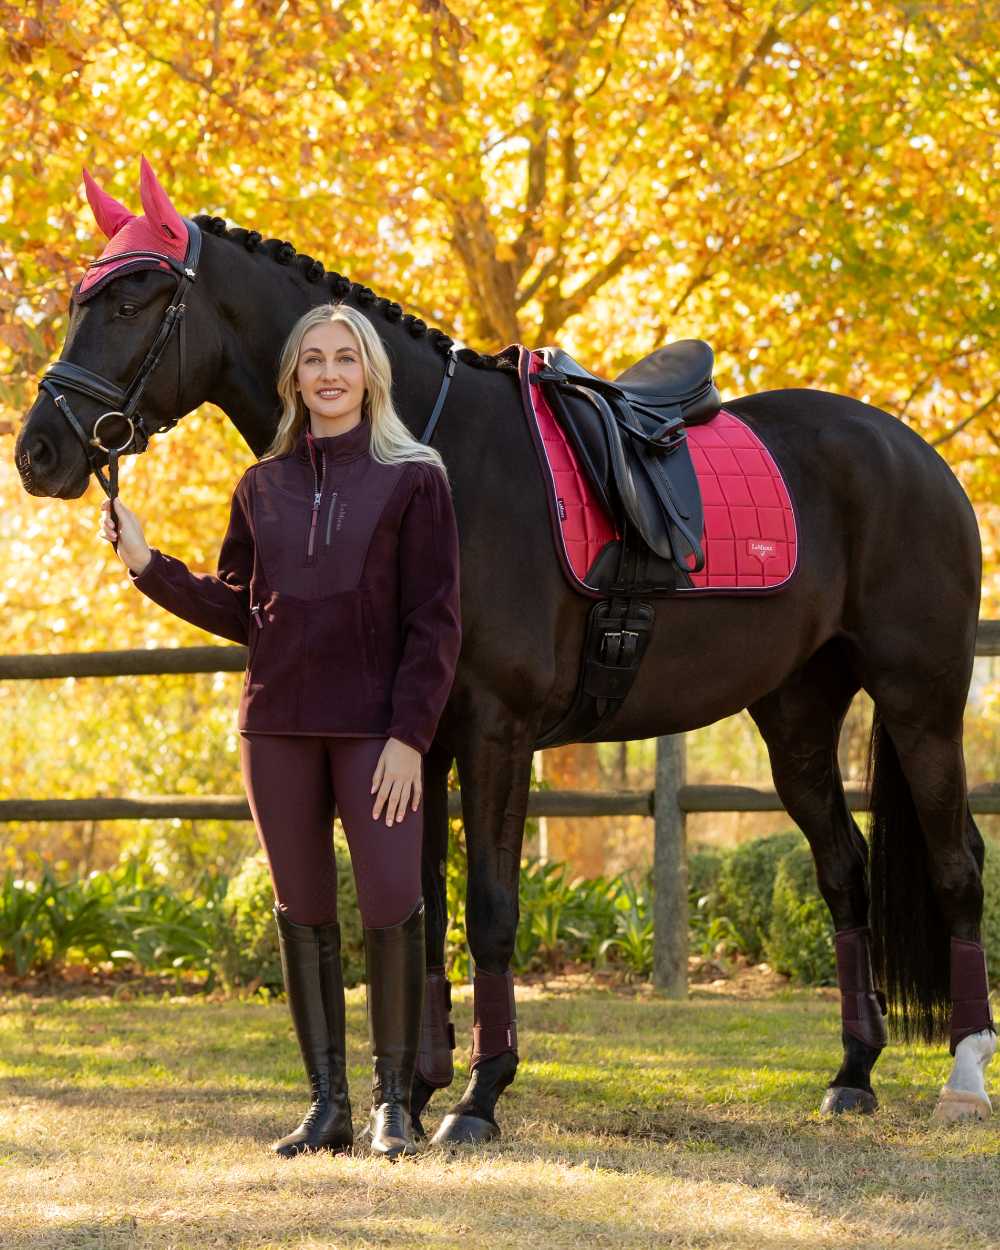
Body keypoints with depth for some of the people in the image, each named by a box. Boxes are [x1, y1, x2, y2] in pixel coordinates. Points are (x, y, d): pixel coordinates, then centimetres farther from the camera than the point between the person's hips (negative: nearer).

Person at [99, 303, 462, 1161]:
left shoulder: (414, 479, -2)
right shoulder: (262, 488, 10)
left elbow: (434, 622, -5)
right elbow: (237, 610, 14)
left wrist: (410, 733, -13)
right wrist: (149, 566, 4)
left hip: (375, 727, -4)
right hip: (277, 725, 4)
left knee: (392, 905, -7)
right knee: (302, 913, 7)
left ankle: (394, 1101, 5)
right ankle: (328, 1103, 14)